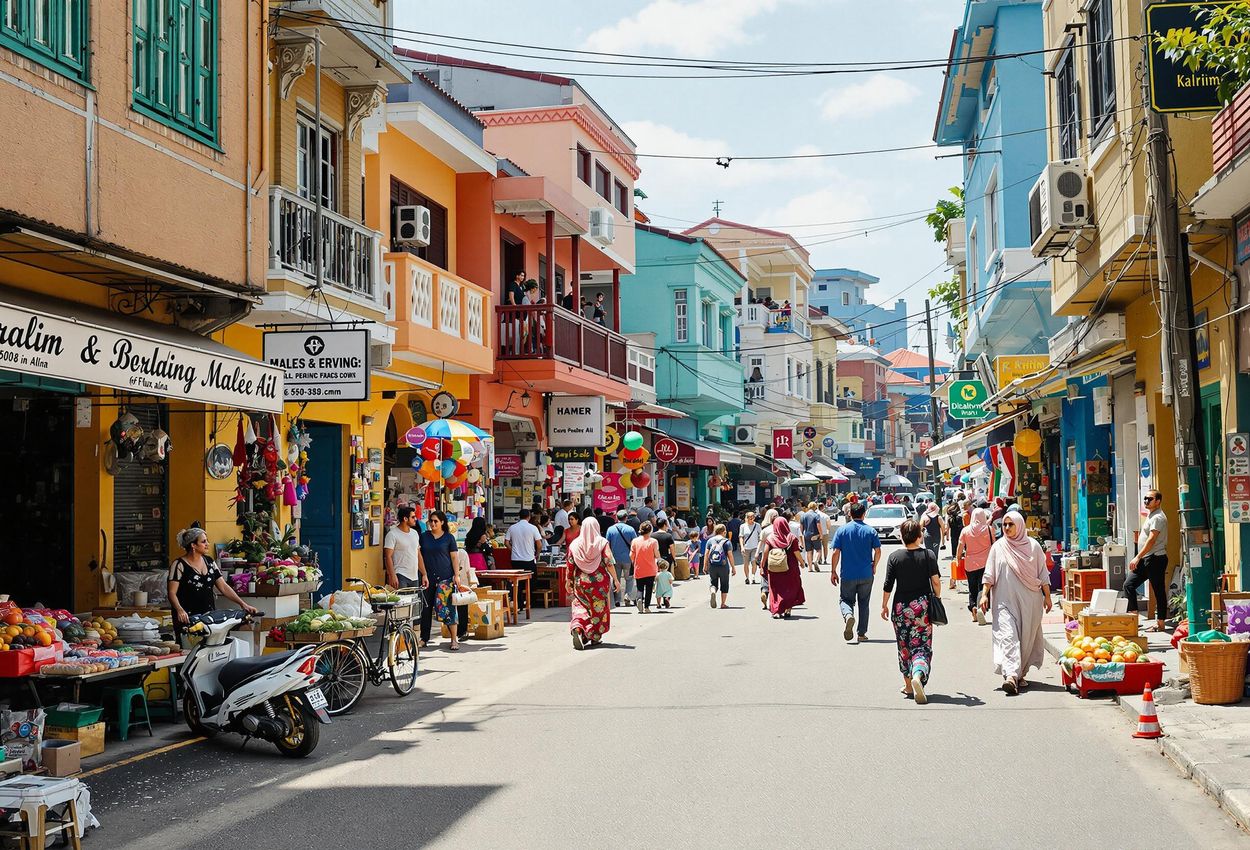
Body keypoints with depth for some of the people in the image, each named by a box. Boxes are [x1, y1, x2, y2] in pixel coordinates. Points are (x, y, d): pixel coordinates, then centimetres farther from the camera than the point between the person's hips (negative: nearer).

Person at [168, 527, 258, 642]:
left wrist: (242, 604, 4)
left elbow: (224, 587, 13)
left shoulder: (209, 562, 13)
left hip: (209, 616, 5)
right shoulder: (179, 565, -5)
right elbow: (172, 593, -11)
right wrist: (180, 610, -30)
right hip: (187, 619, -5)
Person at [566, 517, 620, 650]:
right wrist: (616, 580, -3)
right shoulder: (602, 543, -5)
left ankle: (576, 628, -21)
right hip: (600, 580, -1)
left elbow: (570, 566, 2)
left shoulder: (575, 544, 1)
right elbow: (609, 563, -10)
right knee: (599, 608, 13)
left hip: (580, 581, 1)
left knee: (580, 607, 6)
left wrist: (569, 582, 11)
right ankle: (595, 637, 17)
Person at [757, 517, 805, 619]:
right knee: (790, 589, 14)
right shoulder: (792, 538, -7)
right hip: (790, 568, -1)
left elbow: (765, 553, -8)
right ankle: (788, 609, 8)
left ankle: (776, 611, 2)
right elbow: (796, 553, -7)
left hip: (774, 569, 1)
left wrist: (762, 565, 0)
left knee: (776, 589, 9)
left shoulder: (770, 538, -4)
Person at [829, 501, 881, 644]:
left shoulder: (842, 530, -3)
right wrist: (874, 566, 14)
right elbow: (878, 551, -3)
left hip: (847, 575, -1)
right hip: (866, 575, 1)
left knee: (846, 600, 10)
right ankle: (861, 634, 13)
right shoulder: (871, 531, -1)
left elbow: (835, 553, -6)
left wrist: (833, 571, 2)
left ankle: (848, 615, -22)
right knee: (864, 603, 12)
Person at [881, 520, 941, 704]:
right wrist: (937, 599, 10)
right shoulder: (928, 554, -4)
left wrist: (884, 605, 9)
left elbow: (888, 585, -1)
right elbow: (936, 581, -7)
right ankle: (918, 676, -28)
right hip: (922, 606, -1)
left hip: (900, 606, 1)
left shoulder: (894, 556, -2)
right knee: (922, 646, -2)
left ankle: (908, 685, 22)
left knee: (904, 647, 15)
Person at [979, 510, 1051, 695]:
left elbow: (1043, 574, 8)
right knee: (1008, 635, -14)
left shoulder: (1033, 546, 4)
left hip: (1029, 600, 1)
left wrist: (1047, 596, 6)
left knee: (1026, 637, 4)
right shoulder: (998, 547, 6)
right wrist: (984, 594, -3)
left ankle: (1020, 674, 18)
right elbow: (989, 574, 6)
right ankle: (1011, 676, -26)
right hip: (1005, 600, -1)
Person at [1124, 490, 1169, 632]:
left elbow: (1151, 540, -20)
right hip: (1145, 560, 10)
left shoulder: (1158, 517, -12)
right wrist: (1139, 558, 19)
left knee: (1158, 591, -3)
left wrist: (1138, 557, -23)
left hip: (1155, 558, -10)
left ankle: (1160, 623, 0)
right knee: (1129, 585, 3)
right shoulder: (1150, 516, 19)